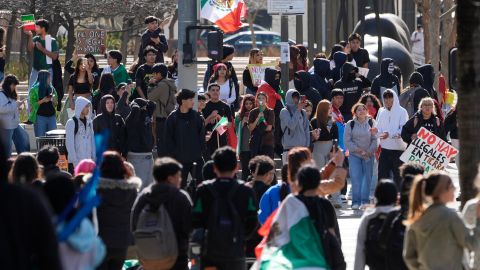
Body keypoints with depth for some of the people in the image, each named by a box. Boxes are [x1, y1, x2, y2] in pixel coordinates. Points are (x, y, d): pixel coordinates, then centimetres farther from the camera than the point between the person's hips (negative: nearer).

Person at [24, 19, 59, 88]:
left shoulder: (52, 41, -5)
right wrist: (30, 36, -19)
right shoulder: (36, 39, 6)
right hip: (35, 71, 4)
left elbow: (54, 56, -13)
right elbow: (30, 49, -10)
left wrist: (42, 49, -20)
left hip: (47, 71, -4)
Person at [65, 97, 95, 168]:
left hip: (88, 159, 6)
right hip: (77, 159, -6)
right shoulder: (71, 122, -6)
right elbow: (69, 142, -10)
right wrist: (74, 160, -14)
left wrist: (93, 157, 8)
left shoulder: (89, 122, 13)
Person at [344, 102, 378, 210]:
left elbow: (375, 139, 1)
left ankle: (365, 201, 9)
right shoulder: (350, 124, 1)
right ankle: (356, 202, -8)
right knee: (355, 178, -10)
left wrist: (369, 151, -11)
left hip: (369, 155, 1)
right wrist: (359, 150, -11)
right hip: (354, 155, -1)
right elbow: (347, 141, -2)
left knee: (367, 178, 3)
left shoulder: (371, 123, 3)